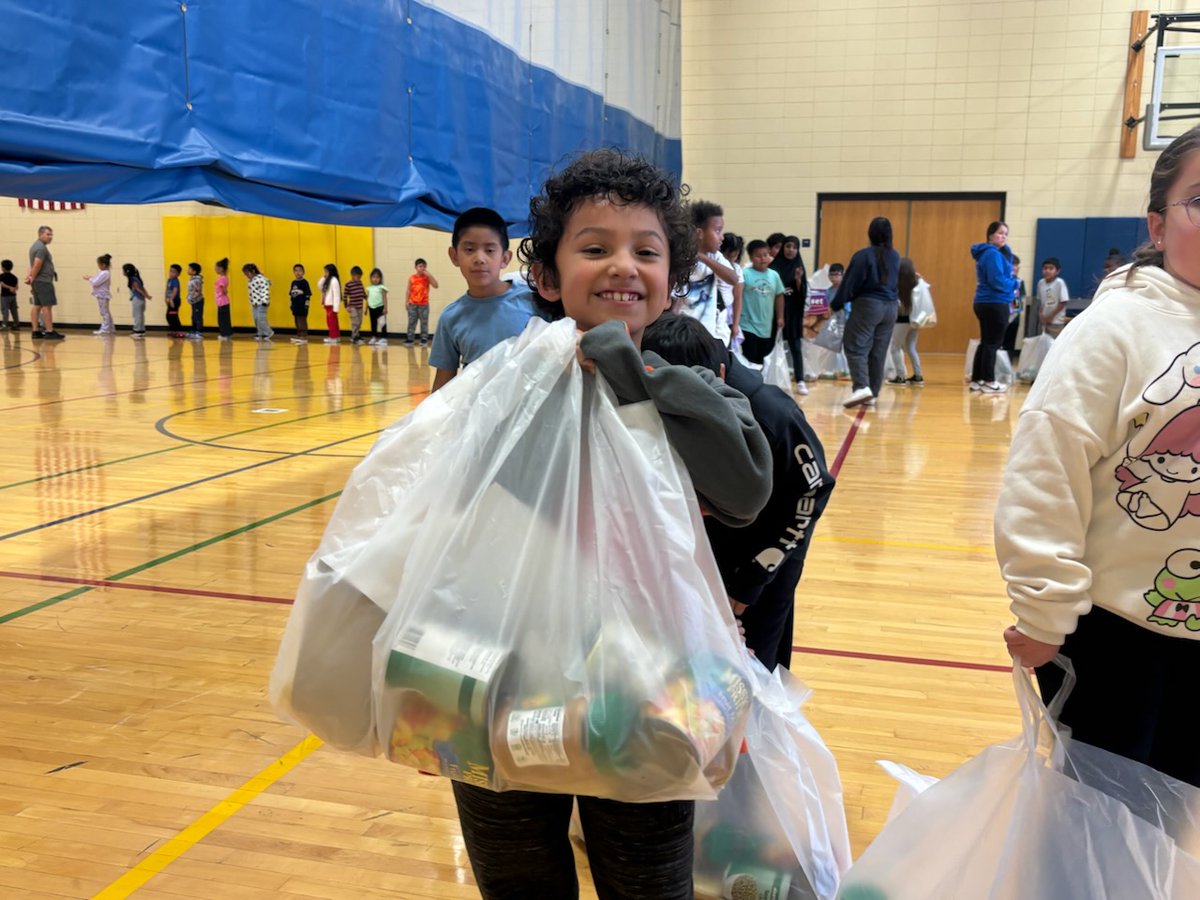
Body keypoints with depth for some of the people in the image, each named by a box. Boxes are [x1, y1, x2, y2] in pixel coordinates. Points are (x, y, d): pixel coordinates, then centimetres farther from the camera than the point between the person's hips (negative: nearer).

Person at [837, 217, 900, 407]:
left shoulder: (864, 255, -10)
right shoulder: (895, 257, 9)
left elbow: (850, 284, -9)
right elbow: (897, 283, 16)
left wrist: (836, 305, 0)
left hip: (868, 305, -6)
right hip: (890, 308, 6)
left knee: (855, 348, -4)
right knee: (879, 352, 9)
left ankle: (861, 387, -22)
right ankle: (872, 394, 11)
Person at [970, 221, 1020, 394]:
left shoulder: (987, 253, 16)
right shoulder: (993, 254, -15)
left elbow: (1006, 267, 23)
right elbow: (997, 281, -23)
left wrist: (1006, 250, 9)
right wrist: (1014, 283, -7)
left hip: (985, 302, 10)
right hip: (995, 304, -10)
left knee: (986, 342, 15)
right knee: (993, 343, -4)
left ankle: (977, 379, 17)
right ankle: (989, 382, 0)